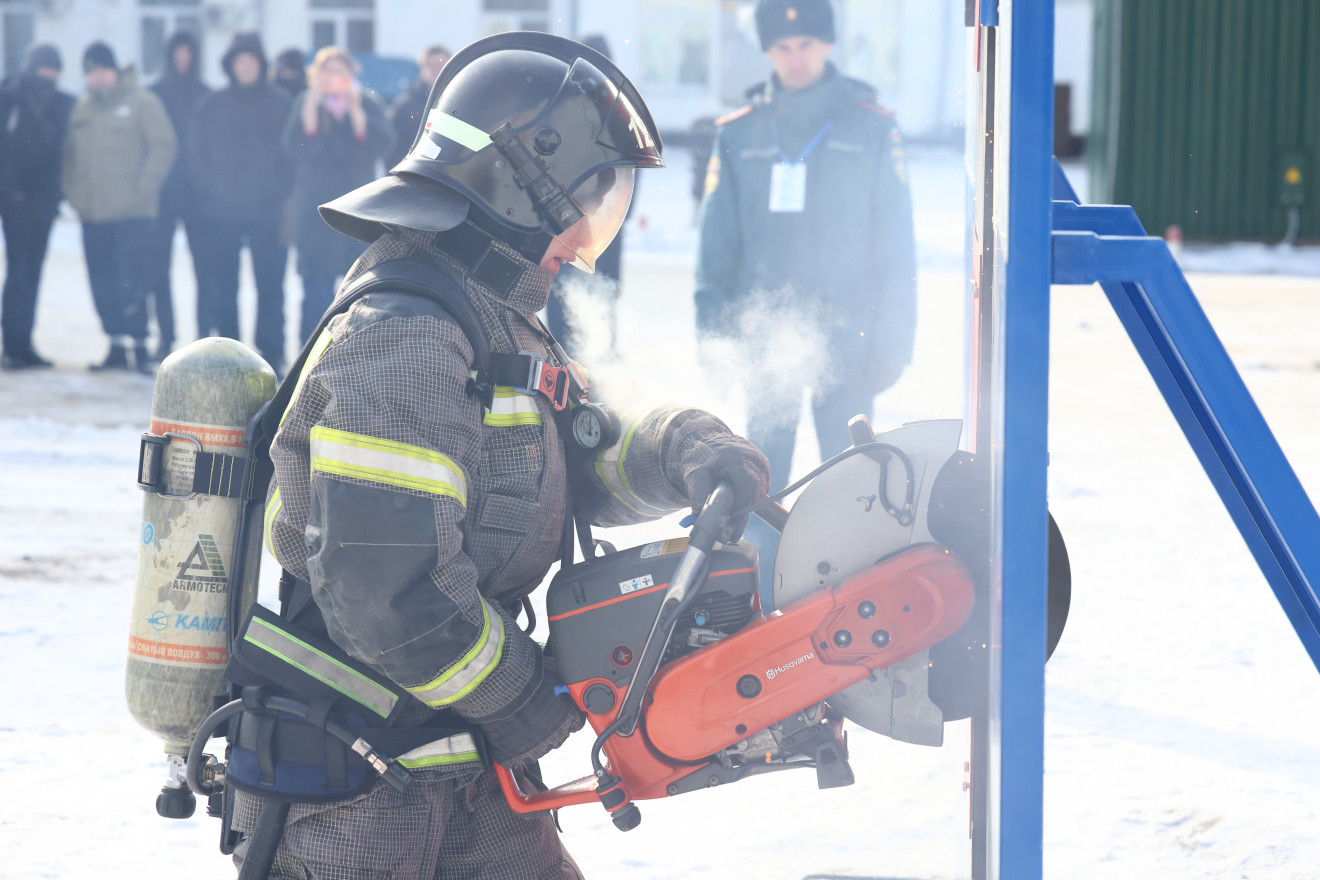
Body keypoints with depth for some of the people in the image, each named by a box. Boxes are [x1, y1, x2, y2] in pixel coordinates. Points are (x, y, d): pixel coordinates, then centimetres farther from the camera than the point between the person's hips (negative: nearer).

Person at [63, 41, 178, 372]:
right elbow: (70, 152, 21)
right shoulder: (82, 107, 15)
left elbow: (164, 146, -6)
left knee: (130, 281, -12)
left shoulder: (141, 102, -1)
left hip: (131, 212, -6)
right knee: (102, 284, 5)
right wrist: (72, 189, 7)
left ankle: (139, 344, -7)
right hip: (92, 213, 6)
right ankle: (117, 345, 13)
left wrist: (143, 188, -13)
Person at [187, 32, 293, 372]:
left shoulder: (279, 104, 3)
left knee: (270, 284, -2)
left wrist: (279, 190, -6)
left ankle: (271, 353, 5)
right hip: (223, 211, 2)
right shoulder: (213, 105, 7)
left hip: (268, 212, -1)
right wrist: (210, 191, -1)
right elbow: (196, 152, 8)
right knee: (223, 286, 2)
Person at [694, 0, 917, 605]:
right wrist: (712, 326, 3)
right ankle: (763, 603, 12)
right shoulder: (740, 134, 8)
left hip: (846, 330, -2)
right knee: (764, 471, 4)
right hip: (766, 329, 2)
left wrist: (893, 335, -3)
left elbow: (895, 238, 2)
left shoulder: (870, 125, 2)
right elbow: (717, 238, 11)